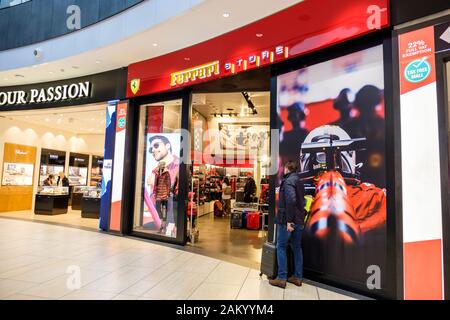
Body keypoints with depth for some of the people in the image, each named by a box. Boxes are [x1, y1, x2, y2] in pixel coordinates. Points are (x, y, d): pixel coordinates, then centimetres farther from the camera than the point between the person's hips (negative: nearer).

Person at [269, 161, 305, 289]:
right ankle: (297, 277, 22)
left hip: (288, 220, -8)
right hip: (299, 221, 8)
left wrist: (289, 220, -25)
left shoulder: (288, 181, -14)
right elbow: (302, 201, 16)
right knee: (297, 247, 14)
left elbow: (291, 200, -26)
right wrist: (300, 218, 17)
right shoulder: (299, 181, 14)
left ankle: (281, 278, 5)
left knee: (281, 247, 2)